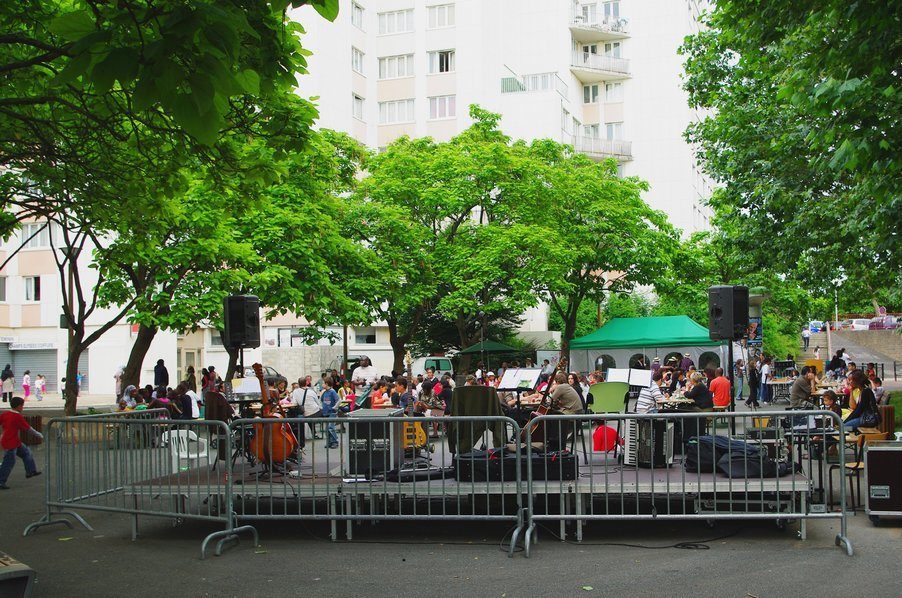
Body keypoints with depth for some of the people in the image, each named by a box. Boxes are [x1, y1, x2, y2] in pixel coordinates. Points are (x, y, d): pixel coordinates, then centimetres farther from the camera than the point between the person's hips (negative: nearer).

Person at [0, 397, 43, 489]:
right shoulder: (18, 417, -17)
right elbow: (28, 428, -11)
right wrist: (39, 435, 2)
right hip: (10, 443, -9)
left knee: (25, 452, 20)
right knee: (9, 462, -3)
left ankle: (31, 471, 29)